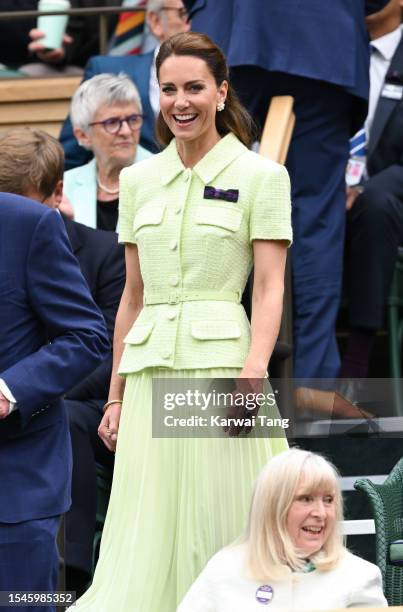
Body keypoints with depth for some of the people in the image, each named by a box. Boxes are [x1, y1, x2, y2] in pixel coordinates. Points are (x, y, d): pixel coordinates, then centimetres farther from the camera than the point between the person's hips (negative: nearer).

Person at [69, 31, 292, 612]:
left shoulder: (260, 176, 0)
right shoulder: (138, 180, 14)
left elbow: (271, 287, -6)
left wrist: (254, 371, -20)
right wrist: (116, 395, 13)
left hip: (221, 360, -4)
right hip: (150, 371, 4)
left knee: (221, 530, -4)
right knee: (148, 539, 2)